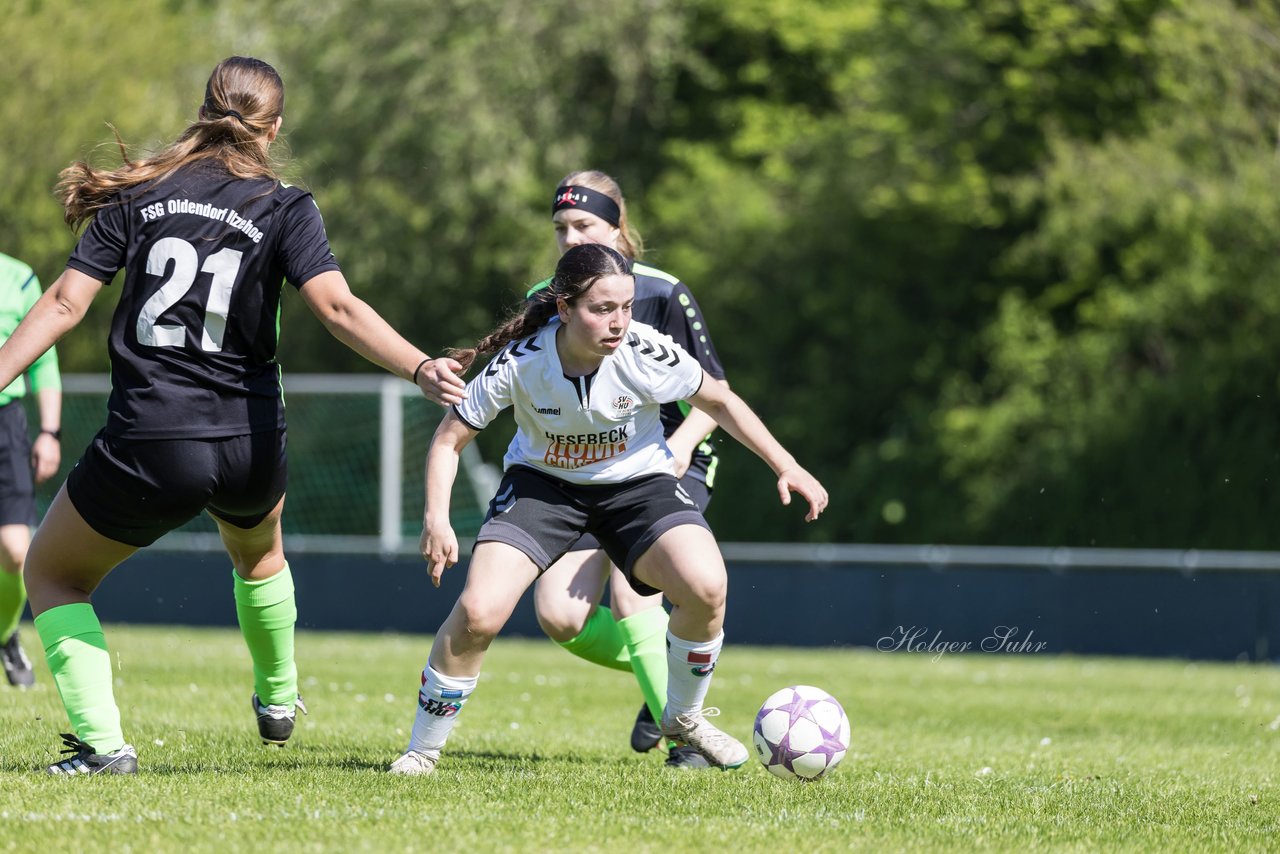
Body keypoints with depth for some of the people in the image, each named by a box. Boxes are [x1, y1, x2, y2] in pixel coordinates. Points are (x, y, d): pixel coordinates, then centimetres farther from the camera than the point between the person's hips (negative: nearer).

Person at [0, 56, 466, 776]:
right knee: (259, 554, 37)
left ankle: (102, 741, 2)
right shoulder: (285, 209, -2)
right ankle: (279, 703, 54)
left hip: (147, 445, -2)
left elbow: (64, 304, -3)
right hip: (250, 446, 2)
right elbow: (338, 307, -17)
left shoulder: (138, 195, 2)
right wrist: (420, 368, -24)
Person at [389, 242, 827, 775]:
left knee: (706, 586, -25)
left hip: (635, 481, 1)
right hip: (542, 483, -1)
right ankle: (423, 748, 2)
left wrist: (785, 466, -7)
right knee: (478, 612, -22)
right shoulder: (521, 361, -26)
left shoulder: (645, 353, -25)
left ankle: (683, 717, 4)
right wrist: (437, 518, -26)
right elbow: (450, 437, -13)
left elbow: (717, 400, -5)